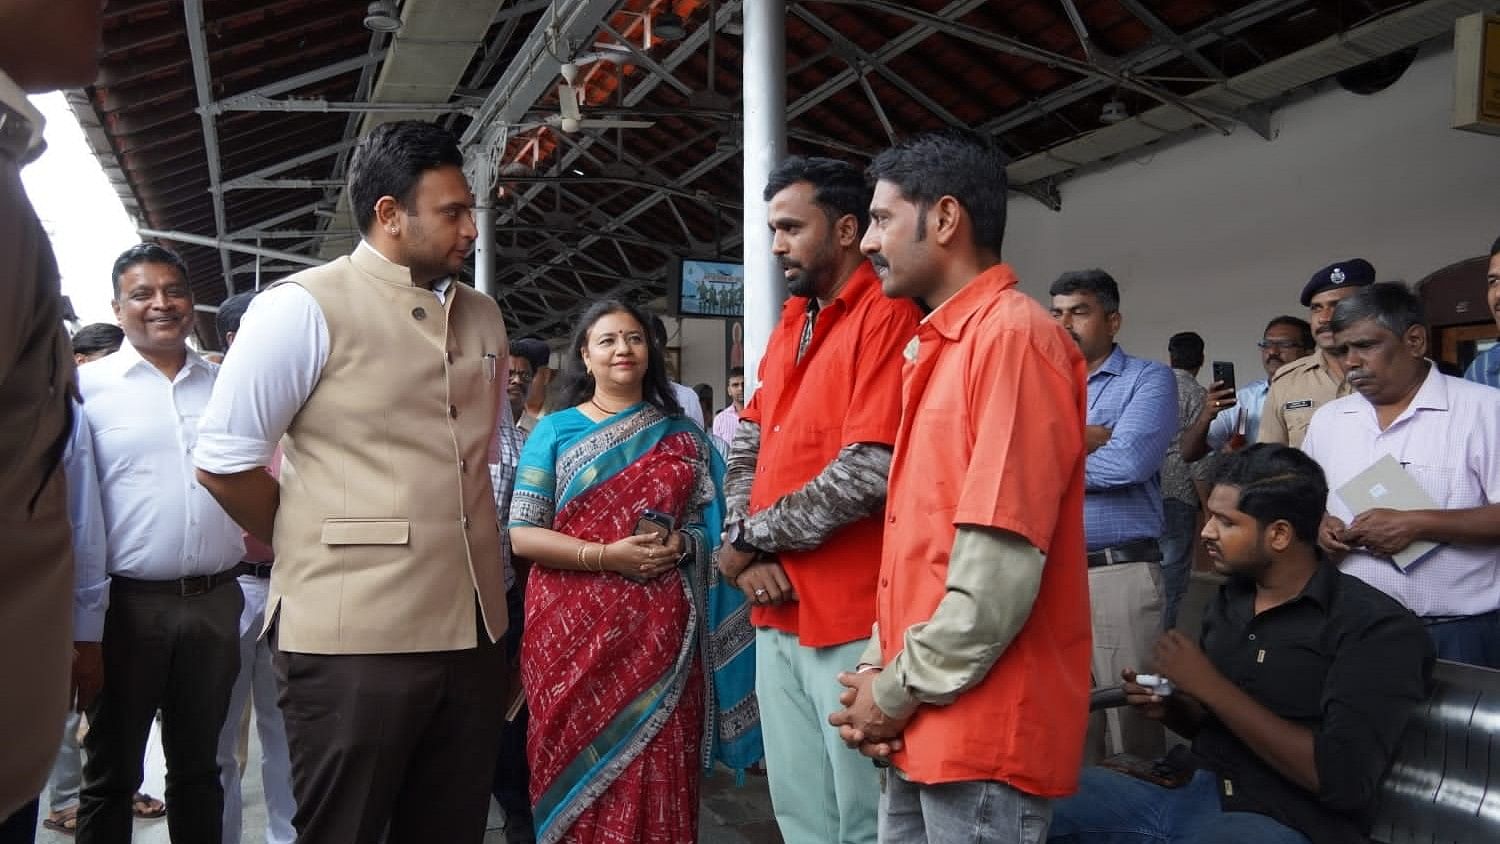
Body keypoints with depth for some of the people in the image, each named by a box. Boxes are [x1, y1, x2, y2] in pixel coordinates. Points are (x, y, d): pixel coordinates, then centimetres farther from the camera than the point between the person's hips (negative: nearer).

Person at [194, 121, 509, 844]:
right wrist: (319, 548, 3)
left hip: (473, 629, 6)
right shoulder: (305, 306, -6)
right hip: (354, 636, -6)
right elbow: (223, 461, -6)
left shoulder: (483, 317, 13)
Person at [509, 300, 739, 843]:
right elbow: (521, 534, -3)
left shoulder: (682, 435, 10)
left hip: (660, 630, 1)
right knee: (578, 768, 4)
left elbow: (711, 523, 11)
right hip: (574, 628, -1)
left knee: (656, 774, 2)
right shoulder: (555, 431, 4)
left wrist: (681, 544, -11)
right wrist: (607, 556, -15)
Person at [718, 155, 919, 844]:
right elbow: (748, 446, 13)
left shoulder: (886, 318, -12)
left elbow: (869, 472, -22)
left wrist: (750, 538, -9)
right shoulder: (789, 326, 15)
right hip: (777, 610, 8)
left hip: (852, 620, -8)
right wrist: (746, 552, -5)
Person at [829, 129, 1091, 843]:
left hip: (983, 731, -8)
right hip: (922, 725, 8)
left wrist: (903, 690, -12)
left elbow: (1001, 562, -21)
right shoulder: (933, 349, 16)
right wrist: (881, 669, 6)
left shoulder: (1014, 334, -14)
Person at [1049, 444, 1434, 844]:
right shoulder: (1229, 600, 9)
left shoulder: (1377, 627, -11)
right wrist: (1168, 708, -1)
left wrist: (1210, 687, -18)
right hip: (1193, 797, 7)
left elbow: (1344, 780, -21)